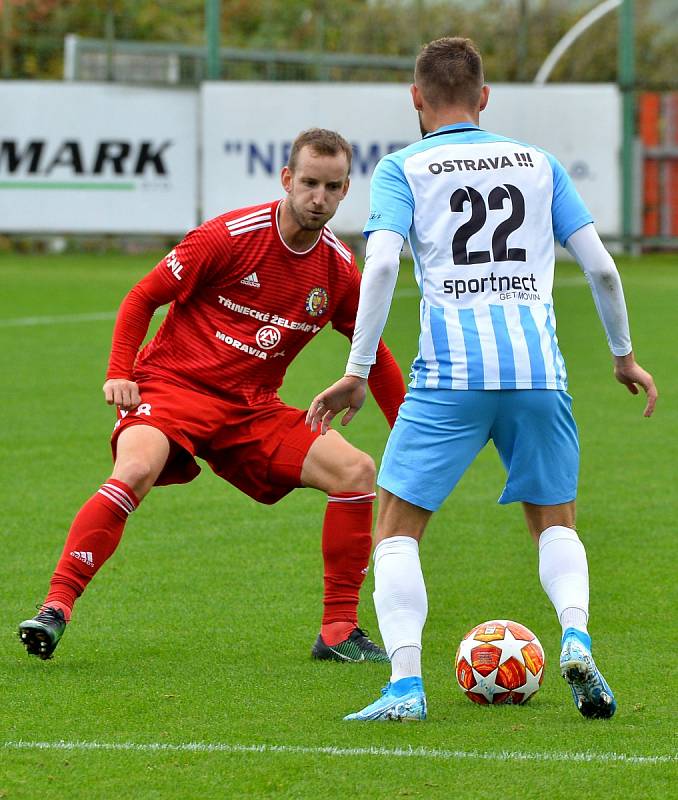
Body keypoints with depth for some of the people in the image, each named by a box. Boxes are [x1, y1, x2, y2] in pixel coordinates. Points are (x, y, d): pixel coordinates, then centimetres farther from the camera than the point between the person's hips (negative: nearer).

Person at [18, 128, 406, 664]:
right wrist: (120, 373, -16)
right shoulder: (231, 236, -12)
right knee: (136, 469, -35)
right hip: (174, 384, -5)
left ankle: (339, 632, -1)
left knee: (358, 472, -10)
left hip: (252, 408, 5)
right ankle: (55, 608, -32)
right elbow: (142, 298, -4)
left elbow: (375, 355, 18)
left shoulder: (339, 268, 3)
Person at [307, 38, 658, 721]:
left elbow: (382, 262, -8)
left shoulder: (402, 169, 8)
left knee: (396, 530, 7)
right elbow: (600, 266, 12)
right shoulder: (538, 164, 17)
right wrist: (623, 355, 25)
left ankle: (405, 684, -12)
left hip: (450, 373, -3)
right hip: (539, 370, 3)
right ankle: (576, 638, -9)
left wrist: (357, 372, -8)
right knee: (555, 523, 19)